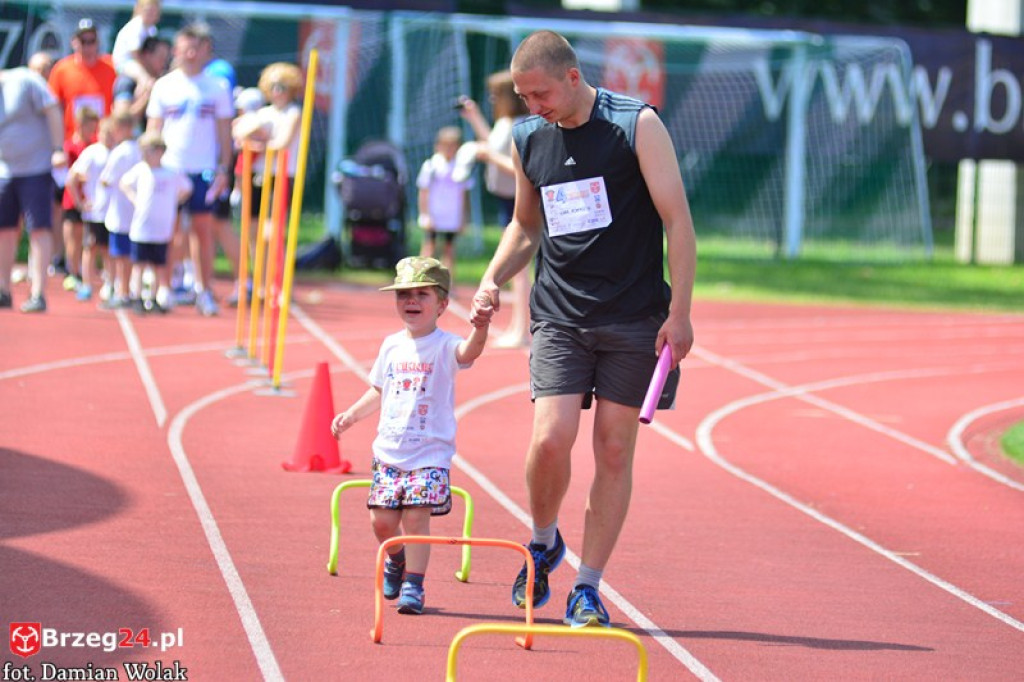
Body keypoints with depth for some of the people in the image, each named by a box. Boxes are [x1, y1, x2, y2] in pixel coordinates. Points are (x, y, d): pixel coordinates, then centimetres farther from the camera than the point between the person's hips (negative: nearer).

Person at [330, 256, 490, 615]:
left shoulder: (444, 346, -8)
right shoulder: (392, 346, 9)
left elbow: (468, 352, -32)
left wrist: (480, 329, -52)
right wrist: (351, 415, 12)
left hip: (430, 454, -5)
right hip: (389, 451, 5)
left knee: (416, 516, -13)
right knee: (382, 521, 4)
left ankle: (413, 586, -1)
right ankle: (395, 560, 35)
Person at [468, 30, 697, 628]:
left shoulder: (636, 124, -7)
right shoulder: (529, 139, 7)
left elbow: (678, 220, -7)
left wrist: (680, 313, -12)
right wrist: (493, 280, 7)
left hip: (634, 318, -3)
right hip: (558, 315, 3)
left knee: (614, 450, -1)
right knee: (551, 440, -12)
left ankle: (588, 589, 7)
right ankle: (544, 543, 15)